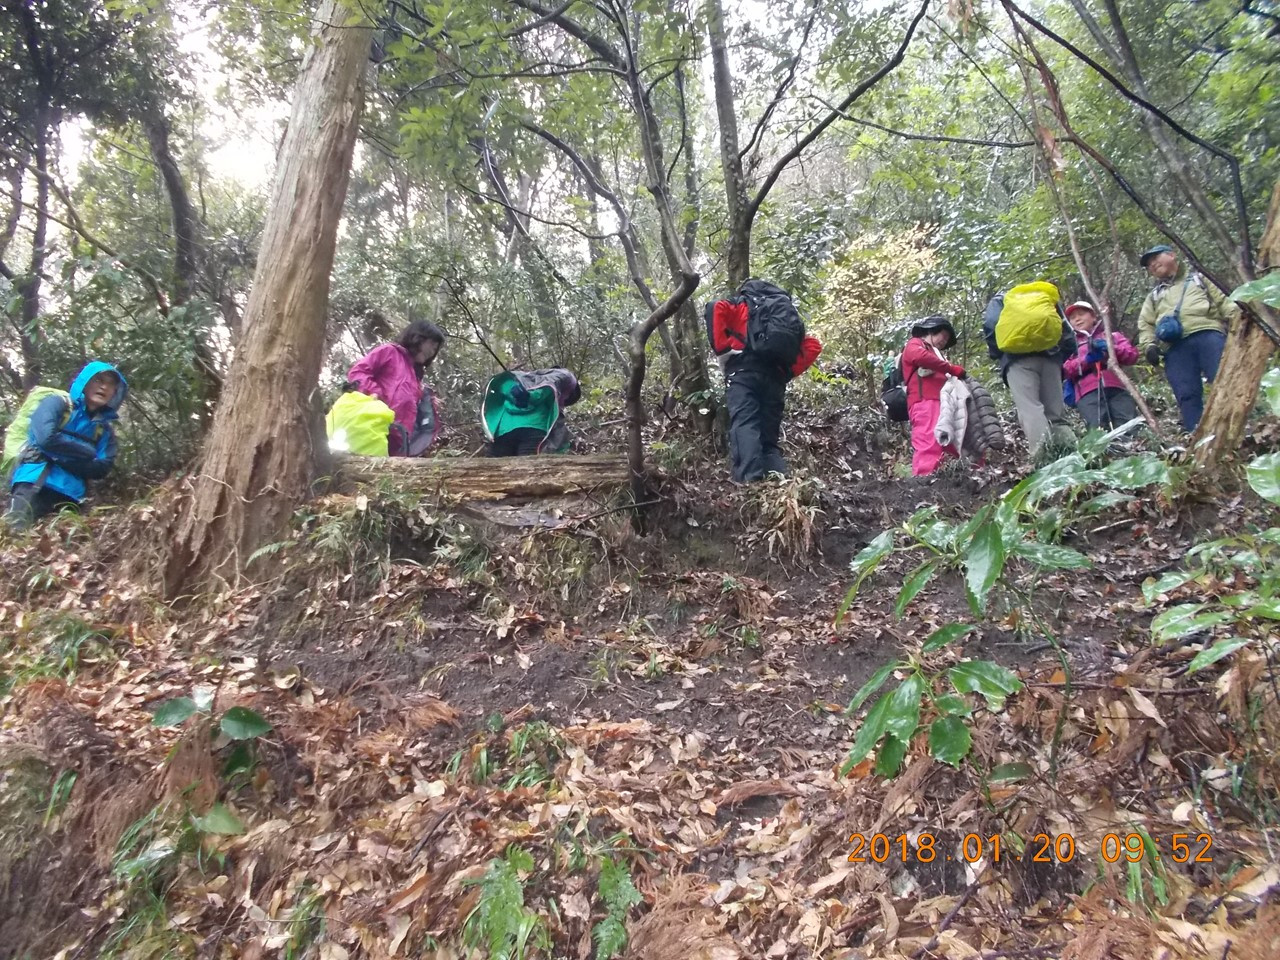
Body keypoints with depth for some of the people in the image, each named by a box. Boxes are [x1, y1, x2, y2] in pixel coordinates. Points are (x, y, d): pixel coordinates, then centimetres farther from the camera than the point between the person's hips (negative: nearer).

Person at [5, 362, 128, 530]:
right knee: (14, 531, -25)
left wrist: (60, 457, -8)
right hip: (36, 481, -4)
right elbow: (46, 438, -13)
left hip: (70, 494, 5)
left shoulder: (106, 428, 17)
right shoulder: (58, 403, 7)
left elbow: (102, 468, 2)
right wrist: (86, 453, -2)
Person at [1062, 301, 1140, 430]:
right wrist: (1087, 359, -8)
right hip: (1088, 392, -2)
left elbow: (1132, 355, 14)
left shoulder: (1112, 336, 32)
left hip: (1116, 388, 2)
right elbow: (1066, 371, 10)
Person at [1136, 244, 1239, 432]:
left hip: (1207, 334, -1)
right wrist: (1148, 346, 1)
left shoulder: (1198, 278, 29)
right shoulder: (1153, 296, 33)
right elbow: (1146, 325, 21)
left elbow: (1223, 301, 19)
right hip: (1175, 347, 2)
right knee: (1187, 395, -13)